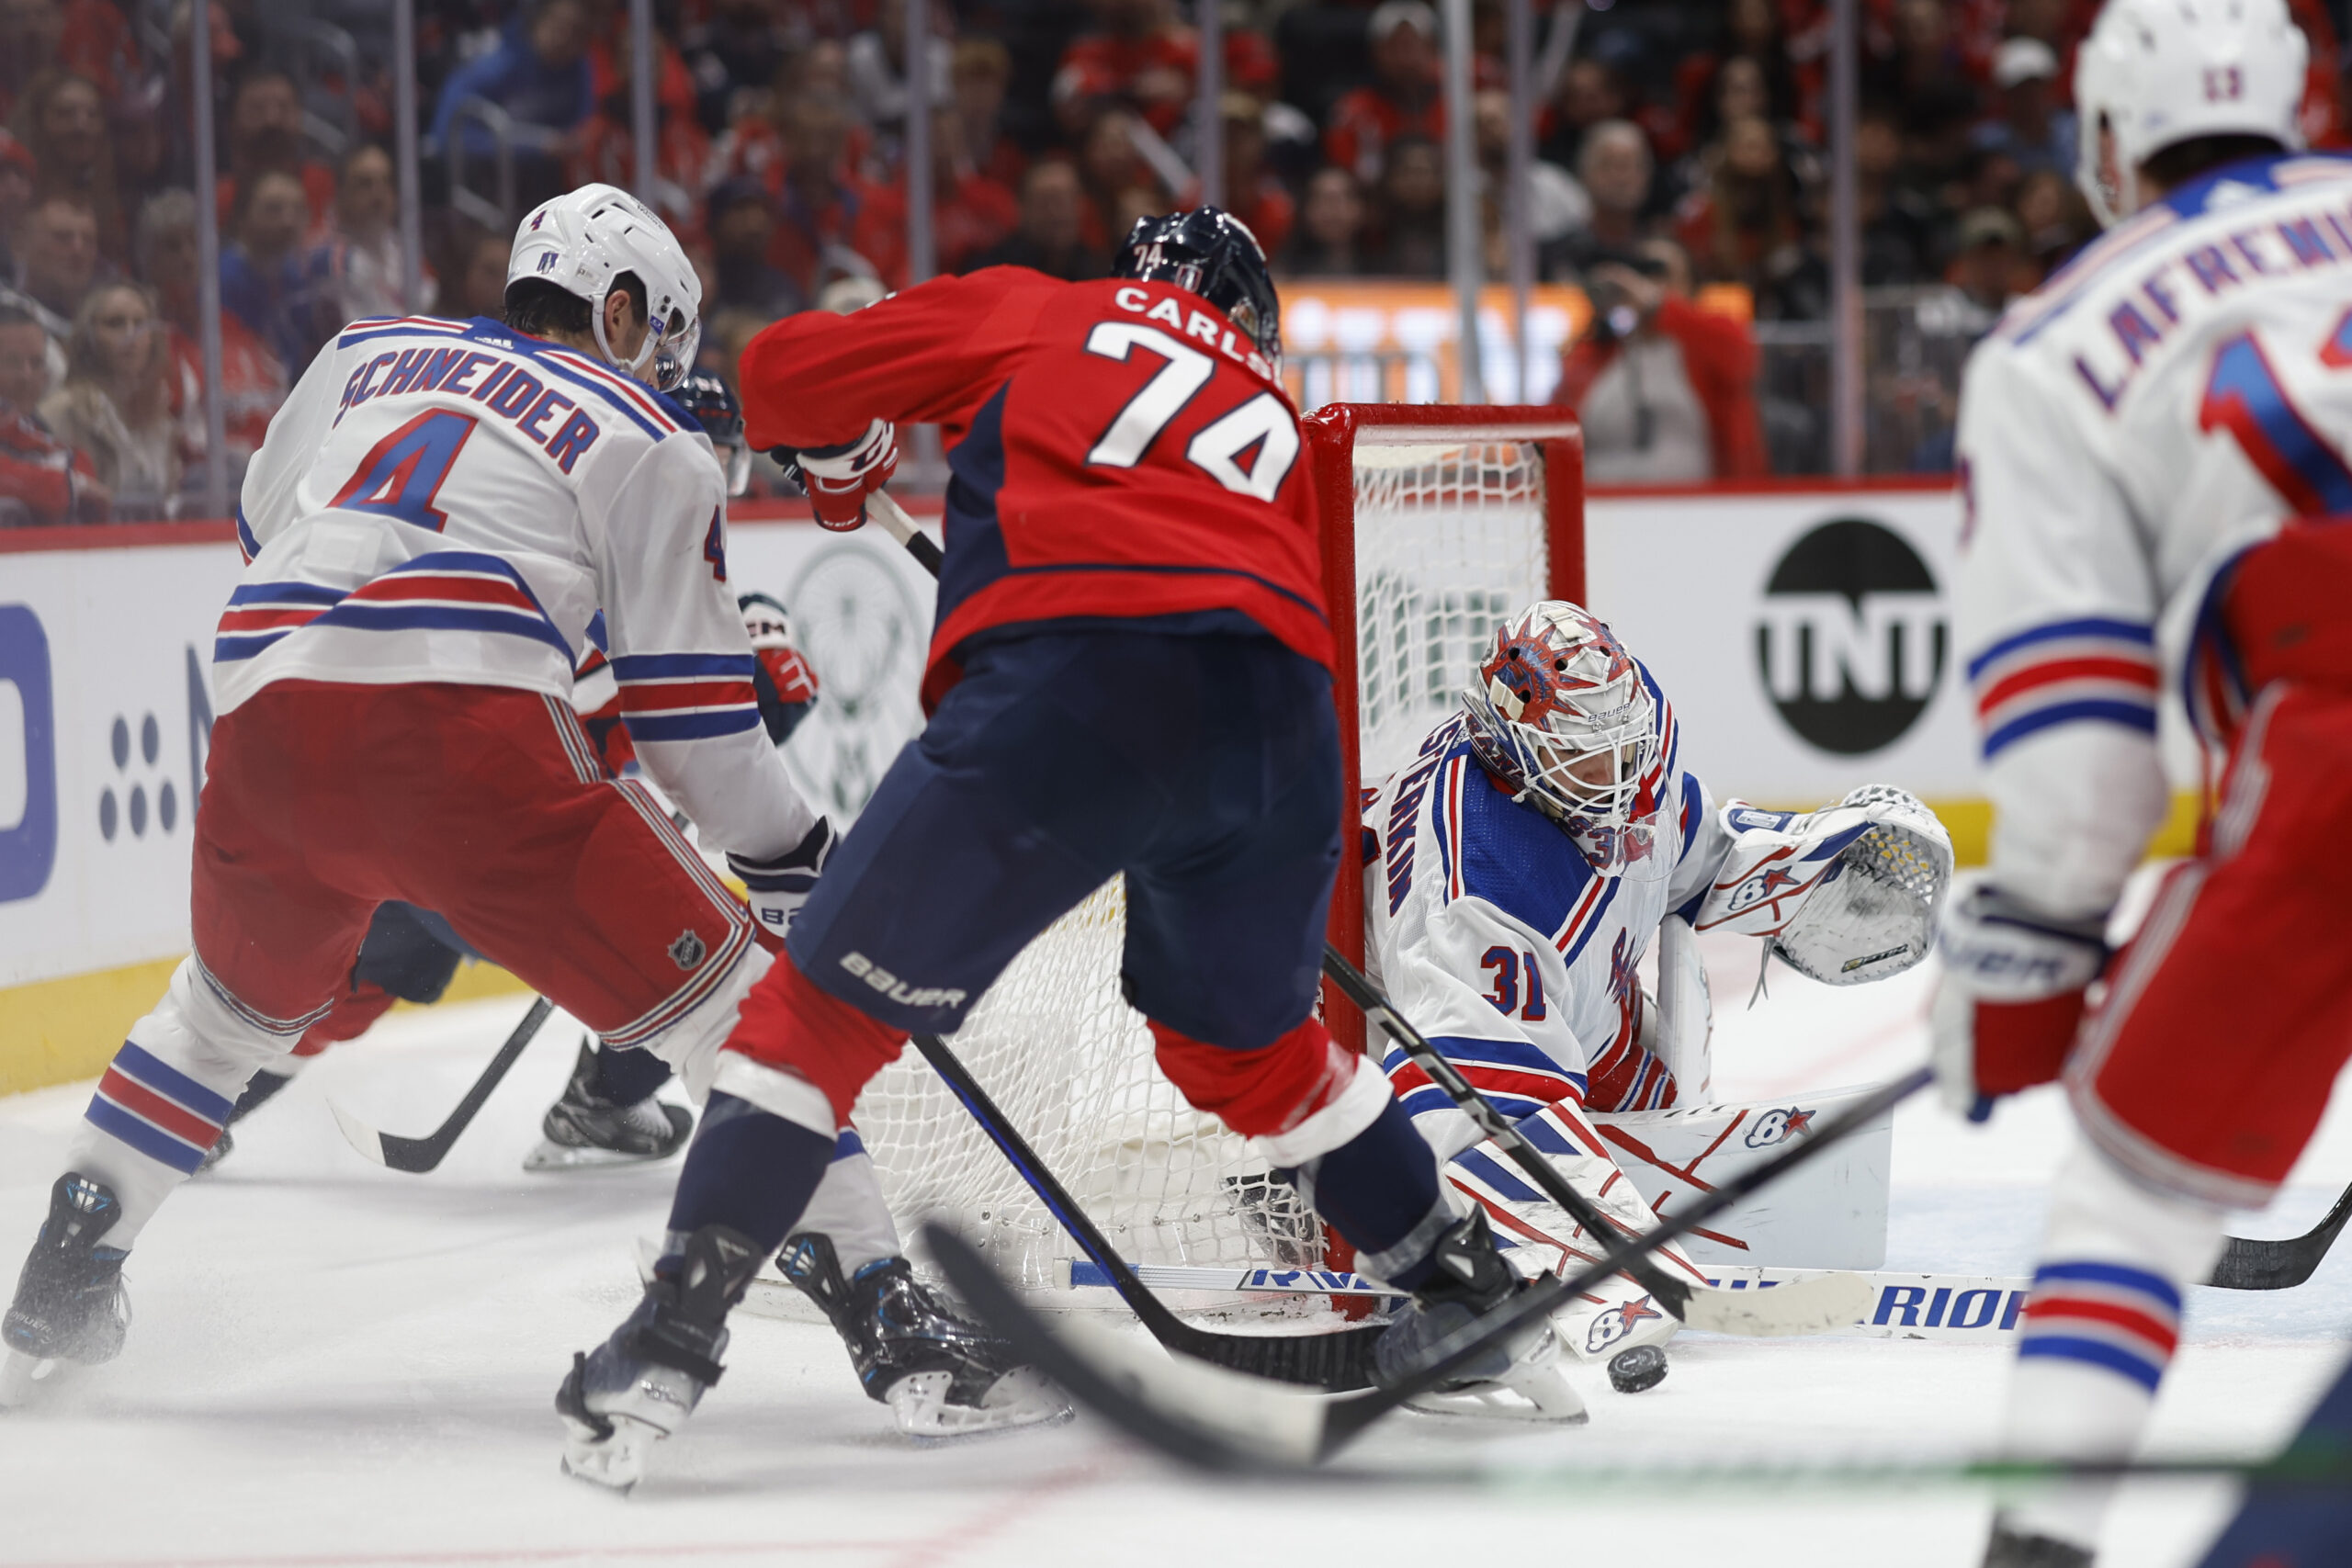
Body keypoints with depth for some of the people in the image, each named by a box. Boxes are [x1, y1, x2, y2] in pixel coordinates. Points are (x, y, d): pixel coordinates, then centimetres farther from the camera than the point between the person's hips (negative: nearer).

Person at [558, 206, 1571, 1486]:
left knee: (831, 999, 5)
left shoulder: (1034, 315, 25)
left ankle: (669, 1339, -4)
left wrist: (841, 457, 41)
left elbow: (782, 373, 21)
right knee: (1242, 1036, 30)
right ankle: (1473, 1300, 37)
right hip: (1275, 698, 4)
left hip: (1069, 674, -4)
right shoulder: (1272, 423, 35)